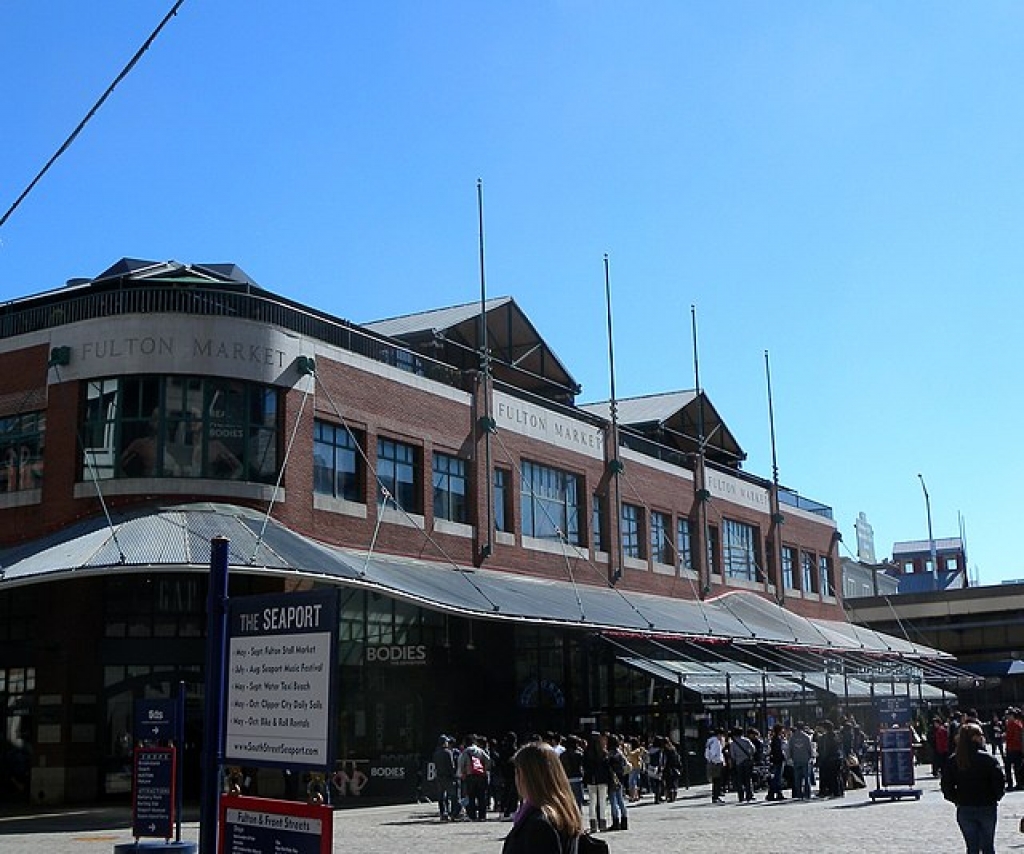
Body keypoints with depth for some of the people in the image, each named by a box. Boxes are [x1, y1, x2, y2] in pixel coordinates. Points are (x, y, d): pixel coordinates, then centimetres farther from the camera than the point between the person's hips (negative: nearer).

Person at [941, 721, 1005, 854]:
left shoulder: (953, 761, -3)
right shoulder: (989, 759, -10)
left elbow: (946, 787, -3)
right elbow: (1000, 783, -12)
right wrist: (994, 798, 6)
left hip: (964, 810, 2)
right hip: (987, 809, -2)